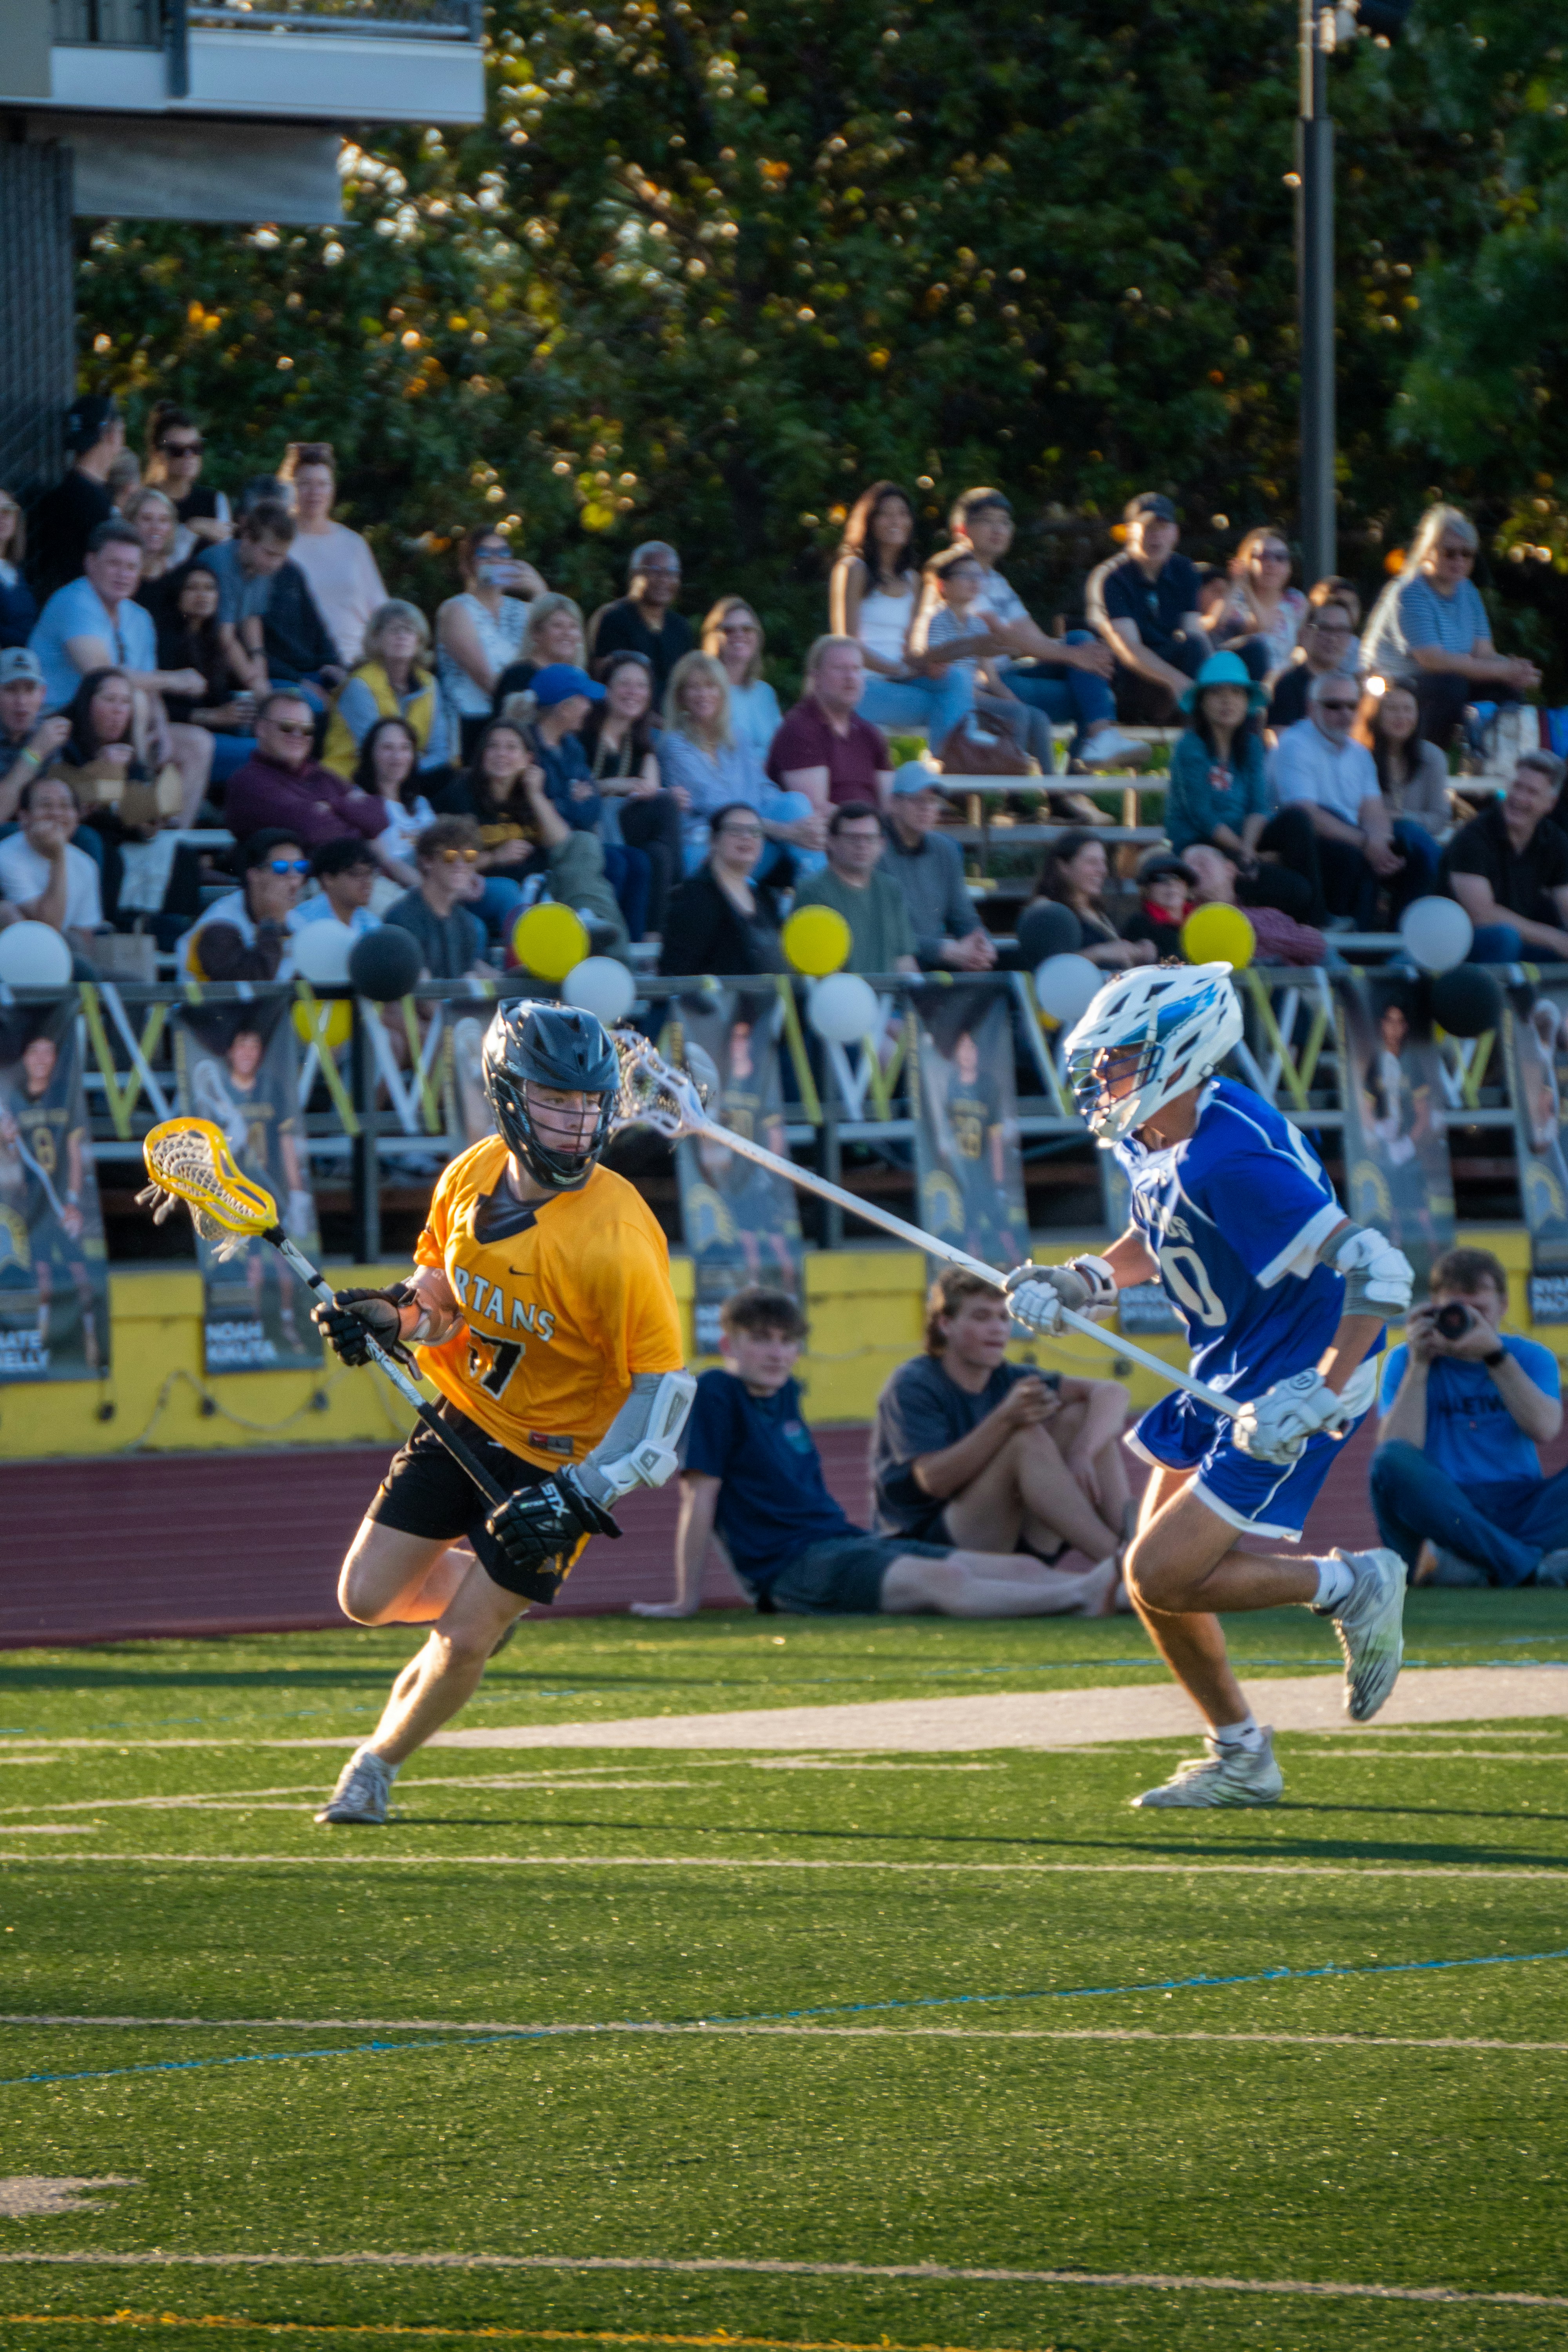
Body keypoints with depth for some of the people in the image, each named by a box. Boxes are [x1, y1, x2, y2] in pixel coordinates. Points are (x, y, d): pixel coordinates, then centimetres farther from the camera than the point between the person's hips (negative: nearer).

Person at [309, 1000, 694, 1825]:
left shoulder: (618, 1238, -28)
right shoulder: (470, 1179, -9)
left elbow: (665, 1384, -23)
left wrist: (585, 1493, -31)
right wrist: (389, 1313, -11)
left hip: (557, 1459, -5)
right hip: (464, 1419, 5)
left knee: (463, 1641, -6)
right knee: (367, 1598, 2)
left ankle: (377, 1765, 22)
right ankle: (484, 1588, 34)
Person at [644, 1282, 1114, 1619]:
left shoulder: (785, 1394, 18)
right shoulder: (717, 1394, -7)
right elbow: (700, 1493, -8)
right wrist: (687, 1600, -8)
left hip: (844, 1540, 9)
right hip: (792, 1563, -9)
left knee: (1020, 1568, -7)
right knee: (942, 1580, -32)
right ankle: (1081, 1594, -46)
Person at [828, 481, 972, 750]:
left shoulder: (911, 580, 19)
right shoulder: (854, 569, -1)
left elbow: (907, 648, 16)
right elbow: (849, 643, -8)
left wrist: (921, 662, -8)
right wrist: (902, 670, -14)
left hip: (899, 679, 6)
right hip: (862, 686, -6)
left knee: (957, 676, -24)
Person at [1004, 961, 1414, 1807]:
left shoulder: (1231, 1161, -29)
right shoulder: (1149, 1142, -1)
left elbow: (1377, 1270, -31)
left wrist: (1321, 1396, -31)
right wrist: (1080, 1283, 2)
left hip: (1285, 1384, -9)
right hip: (1223, 1378, 9)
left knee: (1163, 1577, -14)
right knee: (1158, 1580, 11)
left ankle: (1354, 1588, 4)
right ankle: (1240, 1760, 26)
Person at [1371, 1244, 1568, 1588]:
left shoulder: (1532, 1358, 11)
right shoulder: (1404, 1361, 7)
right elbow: (1397, 1453, -9)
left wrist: (1495, 1355, -13)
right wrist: (1419, 1364, -10)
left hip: (1518, 1515, 1)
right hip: (1437, 1514, -1)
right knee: (1392, 1461, -32)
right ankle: (1529, 1565, -40)